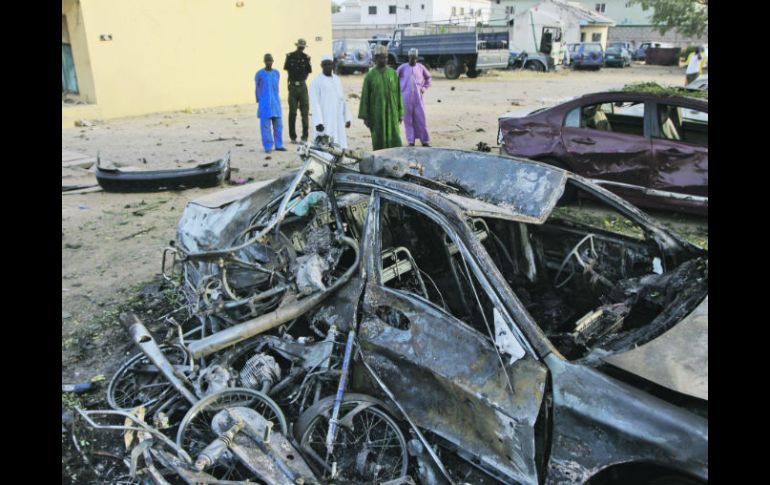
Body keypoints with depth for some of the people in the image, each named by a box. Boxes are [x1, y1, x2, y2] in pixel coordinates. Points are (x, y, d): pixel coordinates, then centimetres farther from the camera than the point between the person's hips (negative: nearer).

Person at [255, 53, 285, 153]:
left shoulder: (277, 73, 6)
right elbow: (257, 88, 7)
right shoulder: (259, 74, -4)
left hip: (275, 103, 4)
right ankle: (268, 146, 2)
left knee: (278, 125, 4)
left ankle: (278, 145, 12)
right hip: (264, 104, -4)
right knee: (265, 125, -3)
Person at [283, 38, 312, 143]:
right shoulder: (290, 56, 1)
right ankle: (293, 137, 9)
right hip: (293, 86, -1)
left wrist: (307, 61, -8)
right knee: (292, 113, 2)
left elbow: (310, 71, 0)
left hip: (302, 86, 1)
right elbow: (285, 68, -7)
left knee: (305, 112, -2)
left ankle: (305, 136, 4)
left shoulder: (306, 57, 5)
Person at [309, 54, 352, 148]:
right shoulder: (316, 81, -5)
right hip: (324, 122, -5)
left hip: (338, 121, 6)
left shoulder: (337, 80, 14)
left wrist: (347, 117, 14)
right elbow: (314, 103, -10)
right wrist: (318, 122, -18)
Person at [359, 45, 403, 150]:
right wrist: (365, 117, -2)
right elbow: (365, 97, 1)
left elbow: (399, 94, 7)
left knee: (394, 140, -3)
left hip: (392, 113, 1)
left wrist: (401, 113, 4)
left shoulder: (393, 73, 6)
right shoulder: (370, 75, 1)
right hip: (376, 114, -1)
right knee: (379, 141, 4)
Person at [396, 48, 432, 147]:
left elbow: (428, 77, 21)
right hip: (406, 98, -1)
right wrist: (398, 90, 5)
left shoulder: (421, 67, 8)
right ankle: (411, 141, 9)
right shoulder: (402, 67, 3)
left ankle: (424, 141, 6)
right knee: (408, 120, 2)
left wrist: (424, 88, 11)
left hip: (418, 97, 1)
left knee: (421, 119, -1)